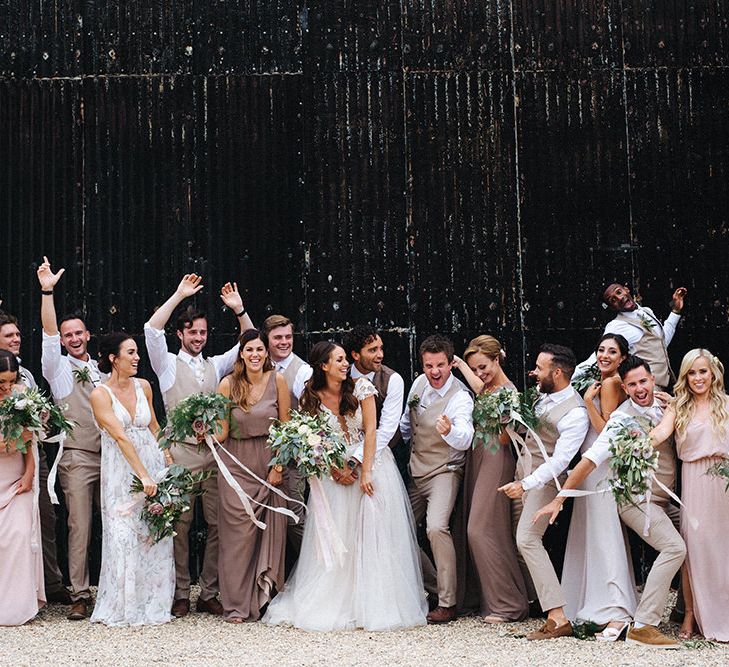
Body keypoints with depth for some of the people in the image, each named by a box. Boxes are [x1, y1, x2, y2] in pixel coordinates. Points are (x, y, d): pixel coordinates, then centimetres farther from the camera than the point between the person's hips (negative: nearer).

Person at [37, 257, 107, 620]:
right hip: (76, 458, -4)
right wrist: (47, 291, -21)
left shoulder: (102, 369, 15)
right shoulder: (58, 368, 3)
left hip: (110, 455, 4)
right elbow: (48, 333, -12)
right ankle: (80, 595, 1)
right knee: (79, 527, -5)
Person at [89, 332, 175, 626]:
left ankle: (153, 602, 16)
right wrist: (143, 475, -21)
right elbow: (121, 438, -16)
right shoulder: (100, 395, -9)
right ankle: (124, 607, 10)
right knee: (124, 538, -4)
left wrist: (169, 463, 10)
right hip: (121, 472, -5)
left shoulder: (143, 386, 7)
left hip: (152, 463, 5)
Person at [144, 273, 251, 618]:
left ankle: (209, 593, 12)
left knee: (217, 524, 3)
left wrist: (238, 309, -1)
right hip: (181, 452, -3)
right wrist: (179, 295, -8)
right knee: (179, 525, -1)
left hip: (213, 452, 4)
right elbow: (152, 330, -8)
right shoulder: (169, 364, 6)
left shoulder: (215, 365, 17)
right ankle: (180, 594, 7)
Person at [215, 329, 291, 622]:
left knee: (270, 529, 3)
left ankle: (264, 597, 16)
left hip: (269, 462, 1)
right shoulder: (228, 383, -5)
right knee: (238, 532, -2)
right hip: (236, 463, -1)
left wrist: (279, 466, -3)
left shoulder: (277, 380, -3)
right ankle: (237, 605, 6)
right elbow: (222, 432, -3)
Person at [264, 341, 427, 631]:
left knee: (372, 535, -4)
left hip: (371, 465, -1)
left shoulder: (361, 387, -6)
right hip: (334, 469, 1)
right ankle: (334, 604, 8)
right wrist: (336, 471, -9)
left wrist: (366, 473, -14)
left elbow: (370, 431, -9)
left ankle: (373, 604, 4)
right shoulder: (311, 398, -3)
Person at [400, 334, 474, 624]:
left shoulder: (460, 398, -19)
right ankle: (435, 586, 25)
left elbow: (465, 440, -37)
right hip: (415, 474, 7)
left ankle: (448, 603, -18)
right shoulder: (419, 383, 0)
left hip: (444, 472, -7)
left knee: (436, 527, -28)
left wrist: (450, 431, -57)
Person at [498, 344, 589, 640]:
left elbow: (559, 460, -28)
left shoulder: (575, 413, -24)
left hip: (545, 478, -9)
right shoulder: (545, 393, 2)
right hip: (524, 466, 9)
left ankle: (558, 618, -19)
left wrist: (525, 484, -32)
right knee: (519, 535, 11)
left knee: (528, 540, -17)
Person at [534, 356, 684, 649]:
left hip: (663, 498, 8)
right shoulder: (622, 419, -17)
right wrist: (558, 500, -22)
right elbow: (588, 461, -20)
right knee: (674, 547, -21)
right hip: (636, 500, -8)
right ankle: (642, 626, -21)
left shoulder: (663, 403, 2)